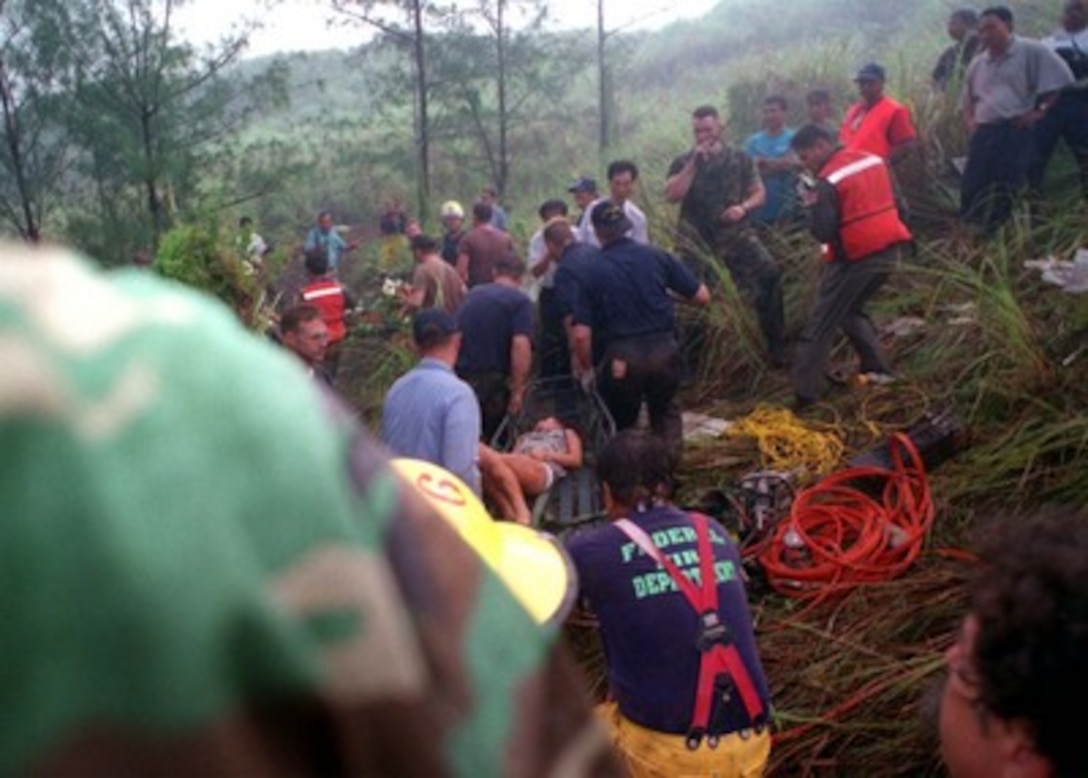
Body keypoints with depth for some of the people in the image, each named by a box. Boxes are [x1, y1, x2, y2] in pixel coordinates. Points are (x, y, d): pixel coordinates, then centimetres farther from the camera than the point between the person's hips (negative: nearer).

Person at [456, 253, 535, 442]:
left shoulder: (472, 294, 15)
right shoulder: (520, 301, -5)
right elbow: (521, 346, -19)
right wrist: (518, 391, -16)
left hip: (459, 376, 6)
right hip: (491, 381, -5)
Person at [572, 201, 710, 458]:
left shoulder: (593, 271, -3)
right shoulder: (657, 256, 1)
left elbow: (581, 334, -8)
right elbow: (702, 297, 4)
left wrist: (586, 369, 9)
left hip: (621, 358, -2)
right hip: (664, 350, 2)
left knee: (620, 423, 22)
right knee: (665, 411, 27)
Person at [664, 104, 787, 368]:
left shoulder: (740, 159, 5)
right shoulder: (683, 162, 3)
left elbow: (759, 193, 5)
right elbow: (672, 196, -13)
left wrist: (743, 207, -16)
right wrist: (694, 163, -15)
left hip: (736, 233, 0)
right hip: (697, 239, 0)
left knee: (769, 275, -19)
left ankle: (777, 348, -9)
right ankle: (688, 363, 13)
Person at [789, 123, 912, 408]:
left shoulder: (828, 181, -13)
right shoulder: (874, 160, 11)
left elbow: (823, 233, -16)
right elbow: (895, 202, 20)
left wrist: (811, 205, -1)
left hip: (855, 257, -8)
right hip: (890, 250, 8)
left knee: (820, 324, 0)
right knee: (852, 310, 26)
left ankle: (805, 393, -1)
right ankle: (878, 369, 20)